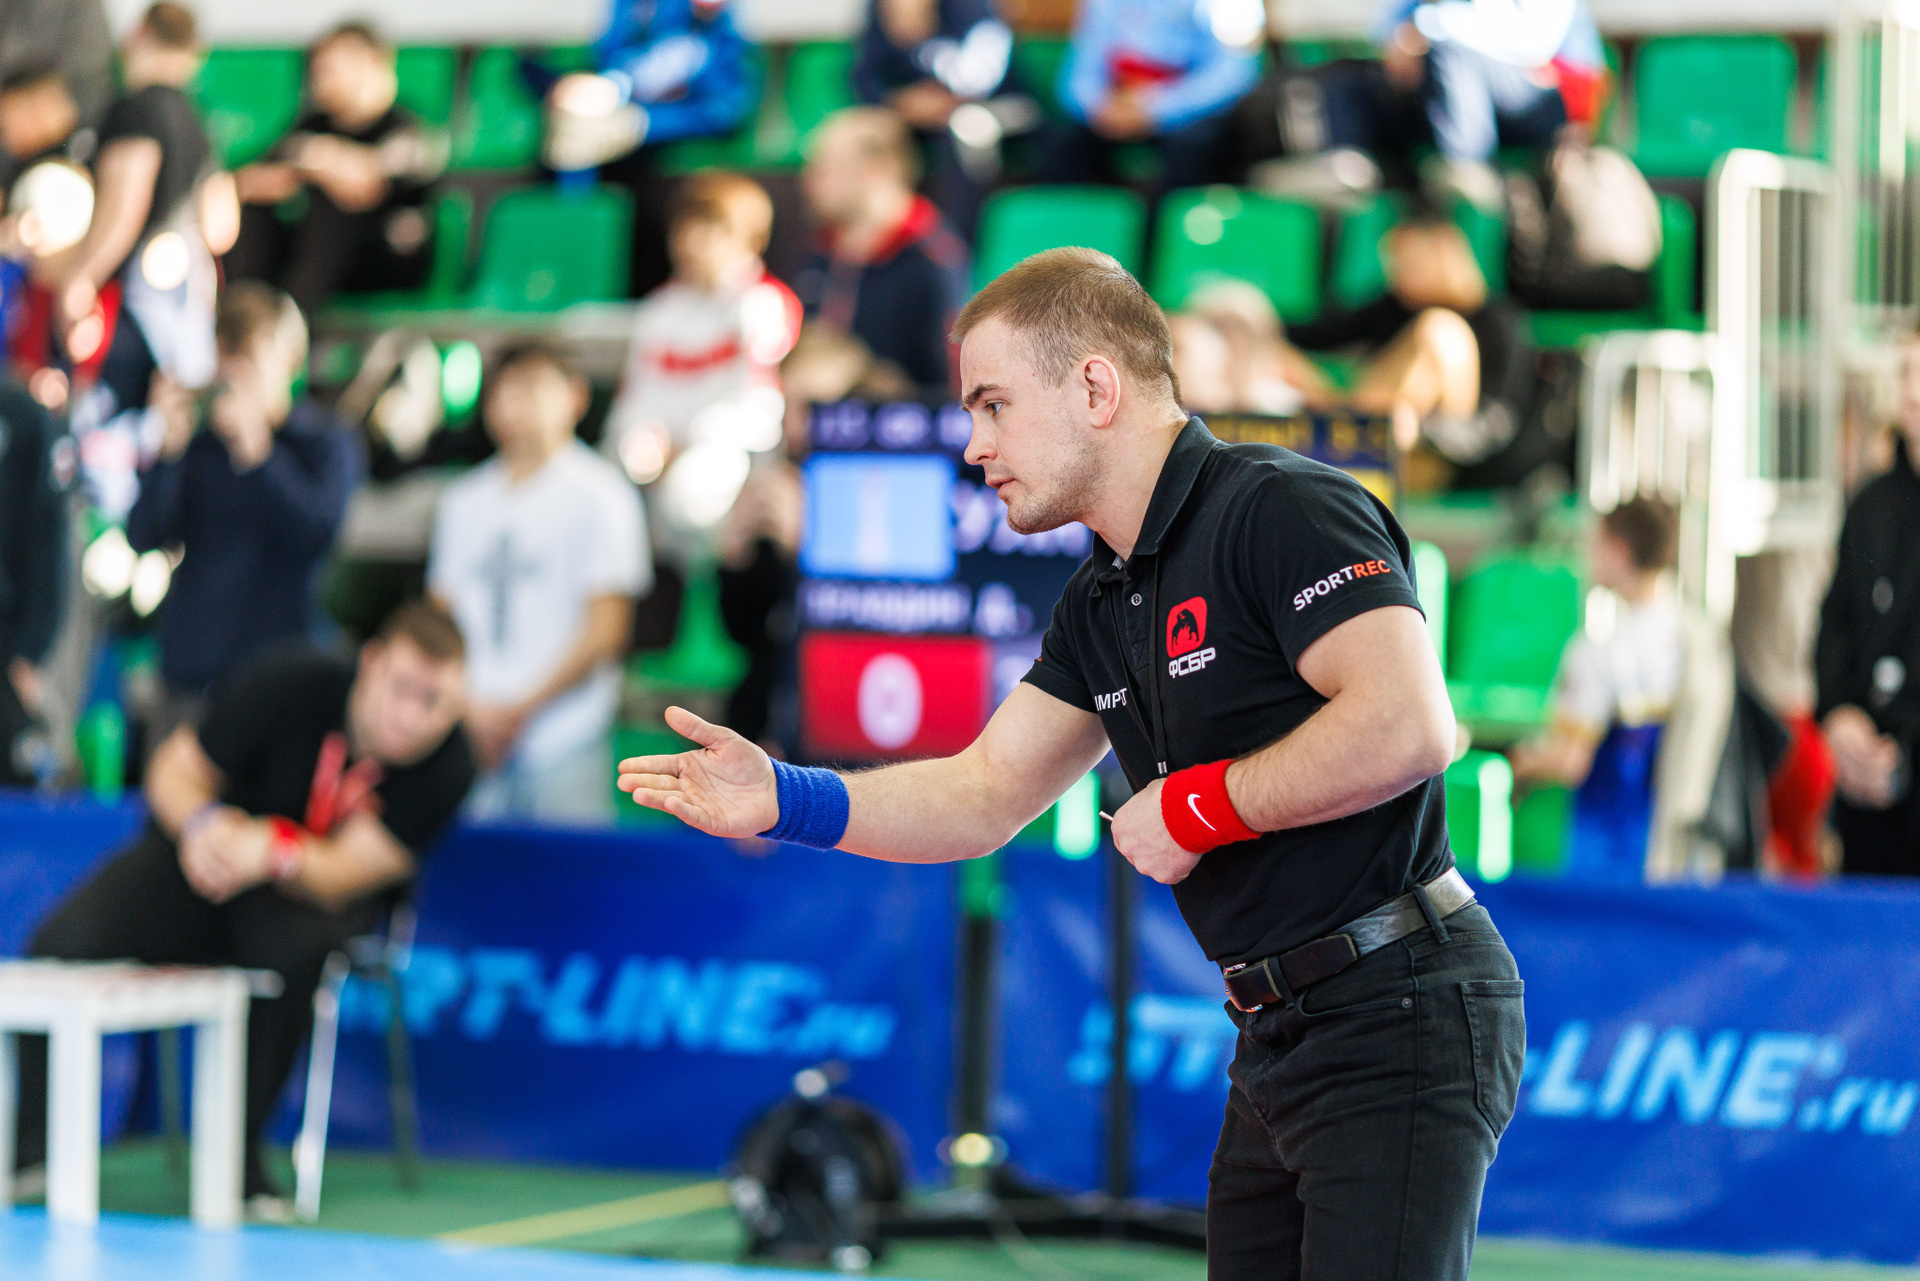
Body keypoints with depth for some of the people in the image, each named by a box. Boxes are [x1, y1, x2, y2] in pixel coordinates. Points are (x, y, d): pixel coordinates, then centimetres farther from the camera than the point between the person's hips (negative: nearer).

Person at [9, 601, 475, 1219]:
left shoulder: (447, 765, -21)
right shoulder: (287, 683, -21)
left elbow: (345, 873, -25)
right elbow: (175, 770, -10)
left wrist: (273, 851, -47)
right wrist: (201, 822, -34)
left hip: (315, 893, 0)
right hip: (196, 859, 0)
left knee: (287, 954, -38)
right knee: (63, 944, -25)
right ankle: (30, 1145, -8)